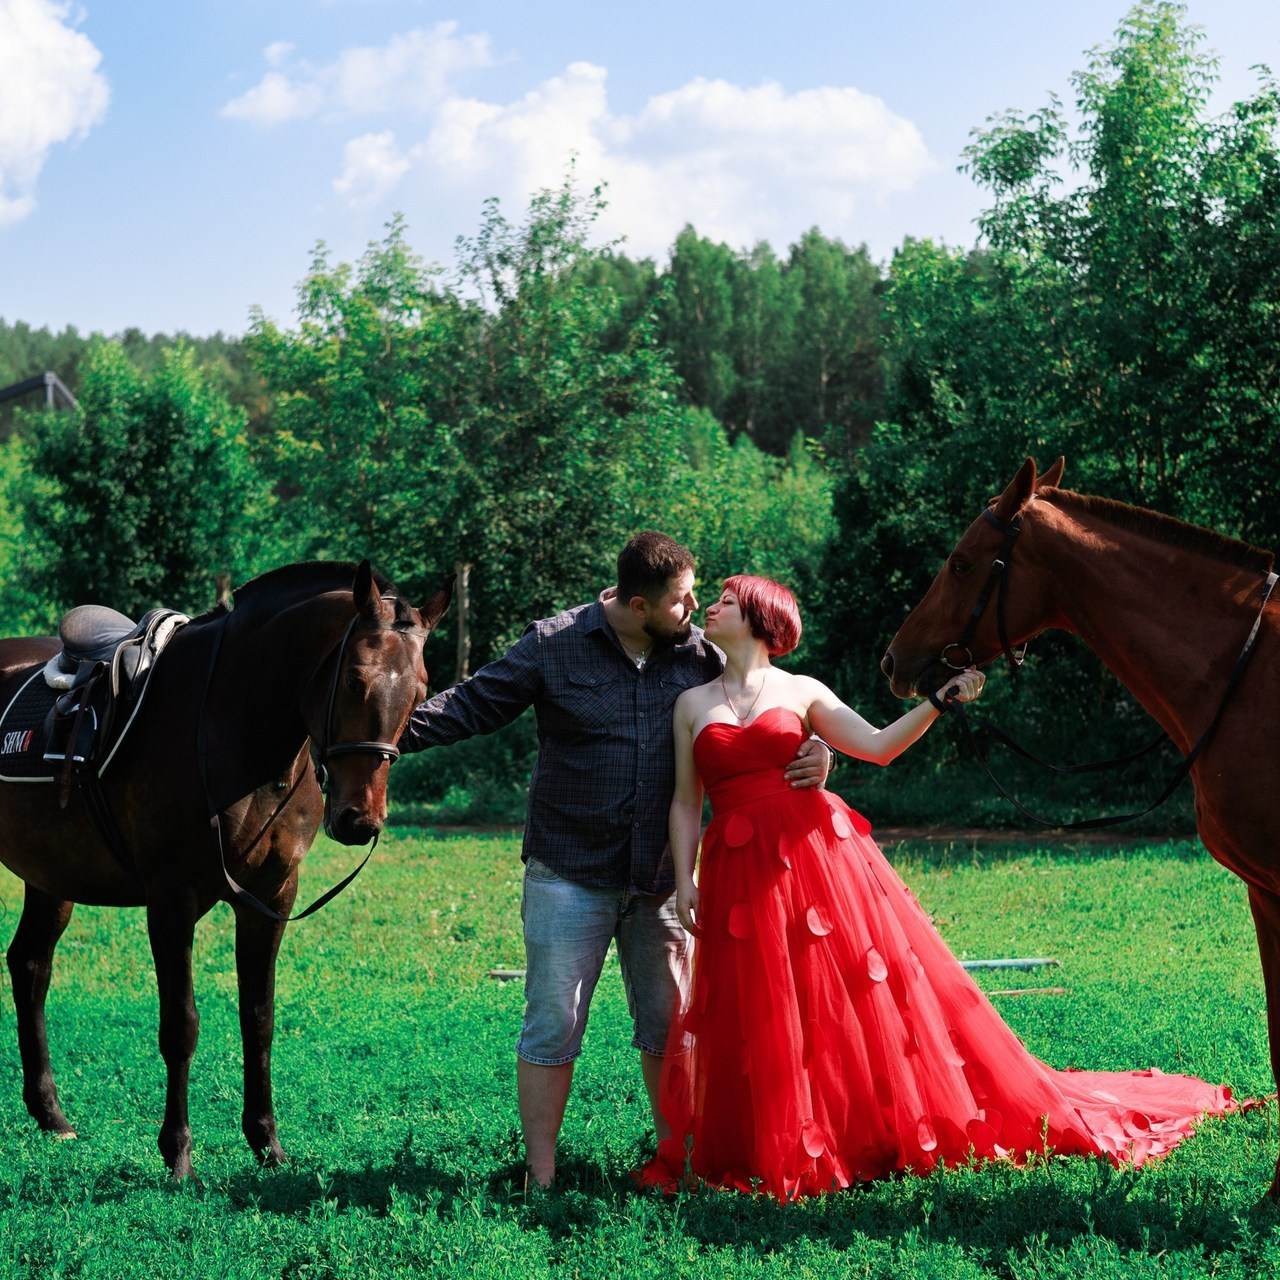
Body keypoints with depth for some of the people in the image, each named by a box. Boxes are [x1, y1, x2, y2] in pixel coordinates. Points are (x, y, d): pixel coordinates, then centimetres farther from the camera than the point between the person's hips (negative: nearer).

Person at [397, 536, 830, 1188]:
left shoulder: (701, 656, 3)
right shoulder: (554, 646, -4)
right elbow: (474, 704, -4)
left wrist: (814, 752, -11)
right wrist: (395, 731, -16)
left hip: (660, 879, 3)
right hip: (569, 874, -3)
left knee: (670, 1025, 12)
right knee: (552, 1026, -1)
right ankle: (540, 1175, 7)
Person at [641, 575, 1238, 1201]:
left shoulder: (801, 692, 9)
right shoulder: (692, 704, 14)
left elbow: (878, 746, 1)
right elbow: (684, 801, 11)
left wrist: (940, 702, -10)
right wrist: (685, 880, 0)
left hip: (818, 853, -2)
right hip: (740, 877, 2)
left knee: (863, 998, 0)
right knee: (765, 1025, 1)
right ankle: (777, 1153, 14)